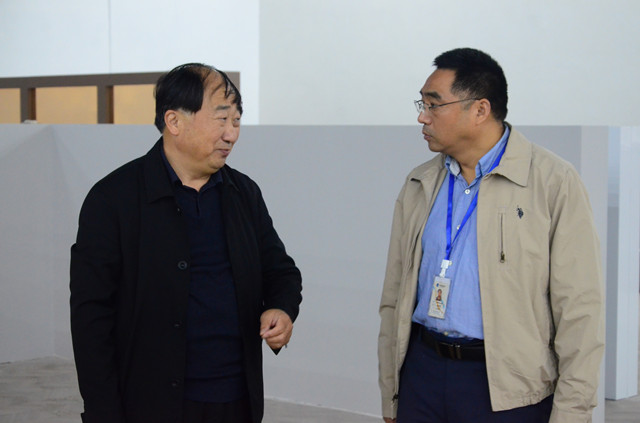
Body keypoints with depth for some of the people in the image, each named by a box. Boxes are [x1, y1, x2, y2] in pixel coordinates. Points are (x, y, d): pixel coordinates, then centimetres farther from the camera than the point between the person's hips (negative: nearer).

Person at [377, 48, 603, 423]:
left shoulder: (555, 183, -8)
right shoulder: (419, 185, 9)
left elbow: (579, 309, -9)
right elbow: (394, 298, 11)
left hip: (507, 391, -4)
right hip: (422, 369, 5)